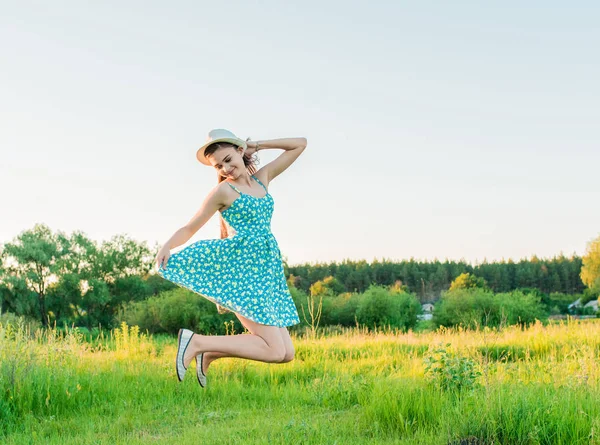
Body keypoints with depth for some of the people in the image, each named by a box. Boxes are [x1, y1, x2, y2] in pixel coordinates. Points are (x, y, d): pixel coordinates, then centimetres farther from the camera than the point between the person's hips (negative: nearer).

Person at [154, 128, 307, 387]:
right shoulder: (223, 190, 1)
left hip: (265, 271, 7)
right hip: (242, 266, -7)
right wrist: (167, 246, -17)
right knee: (274, 351, -15)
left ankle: (210, 353, 8)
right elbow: (190, 228, 2)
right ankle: (195, 342, -9)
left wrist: (259, 144, 15)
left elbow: (300, 144, 21)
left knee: (286, 353, 2)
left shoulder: (262, 177, 16)